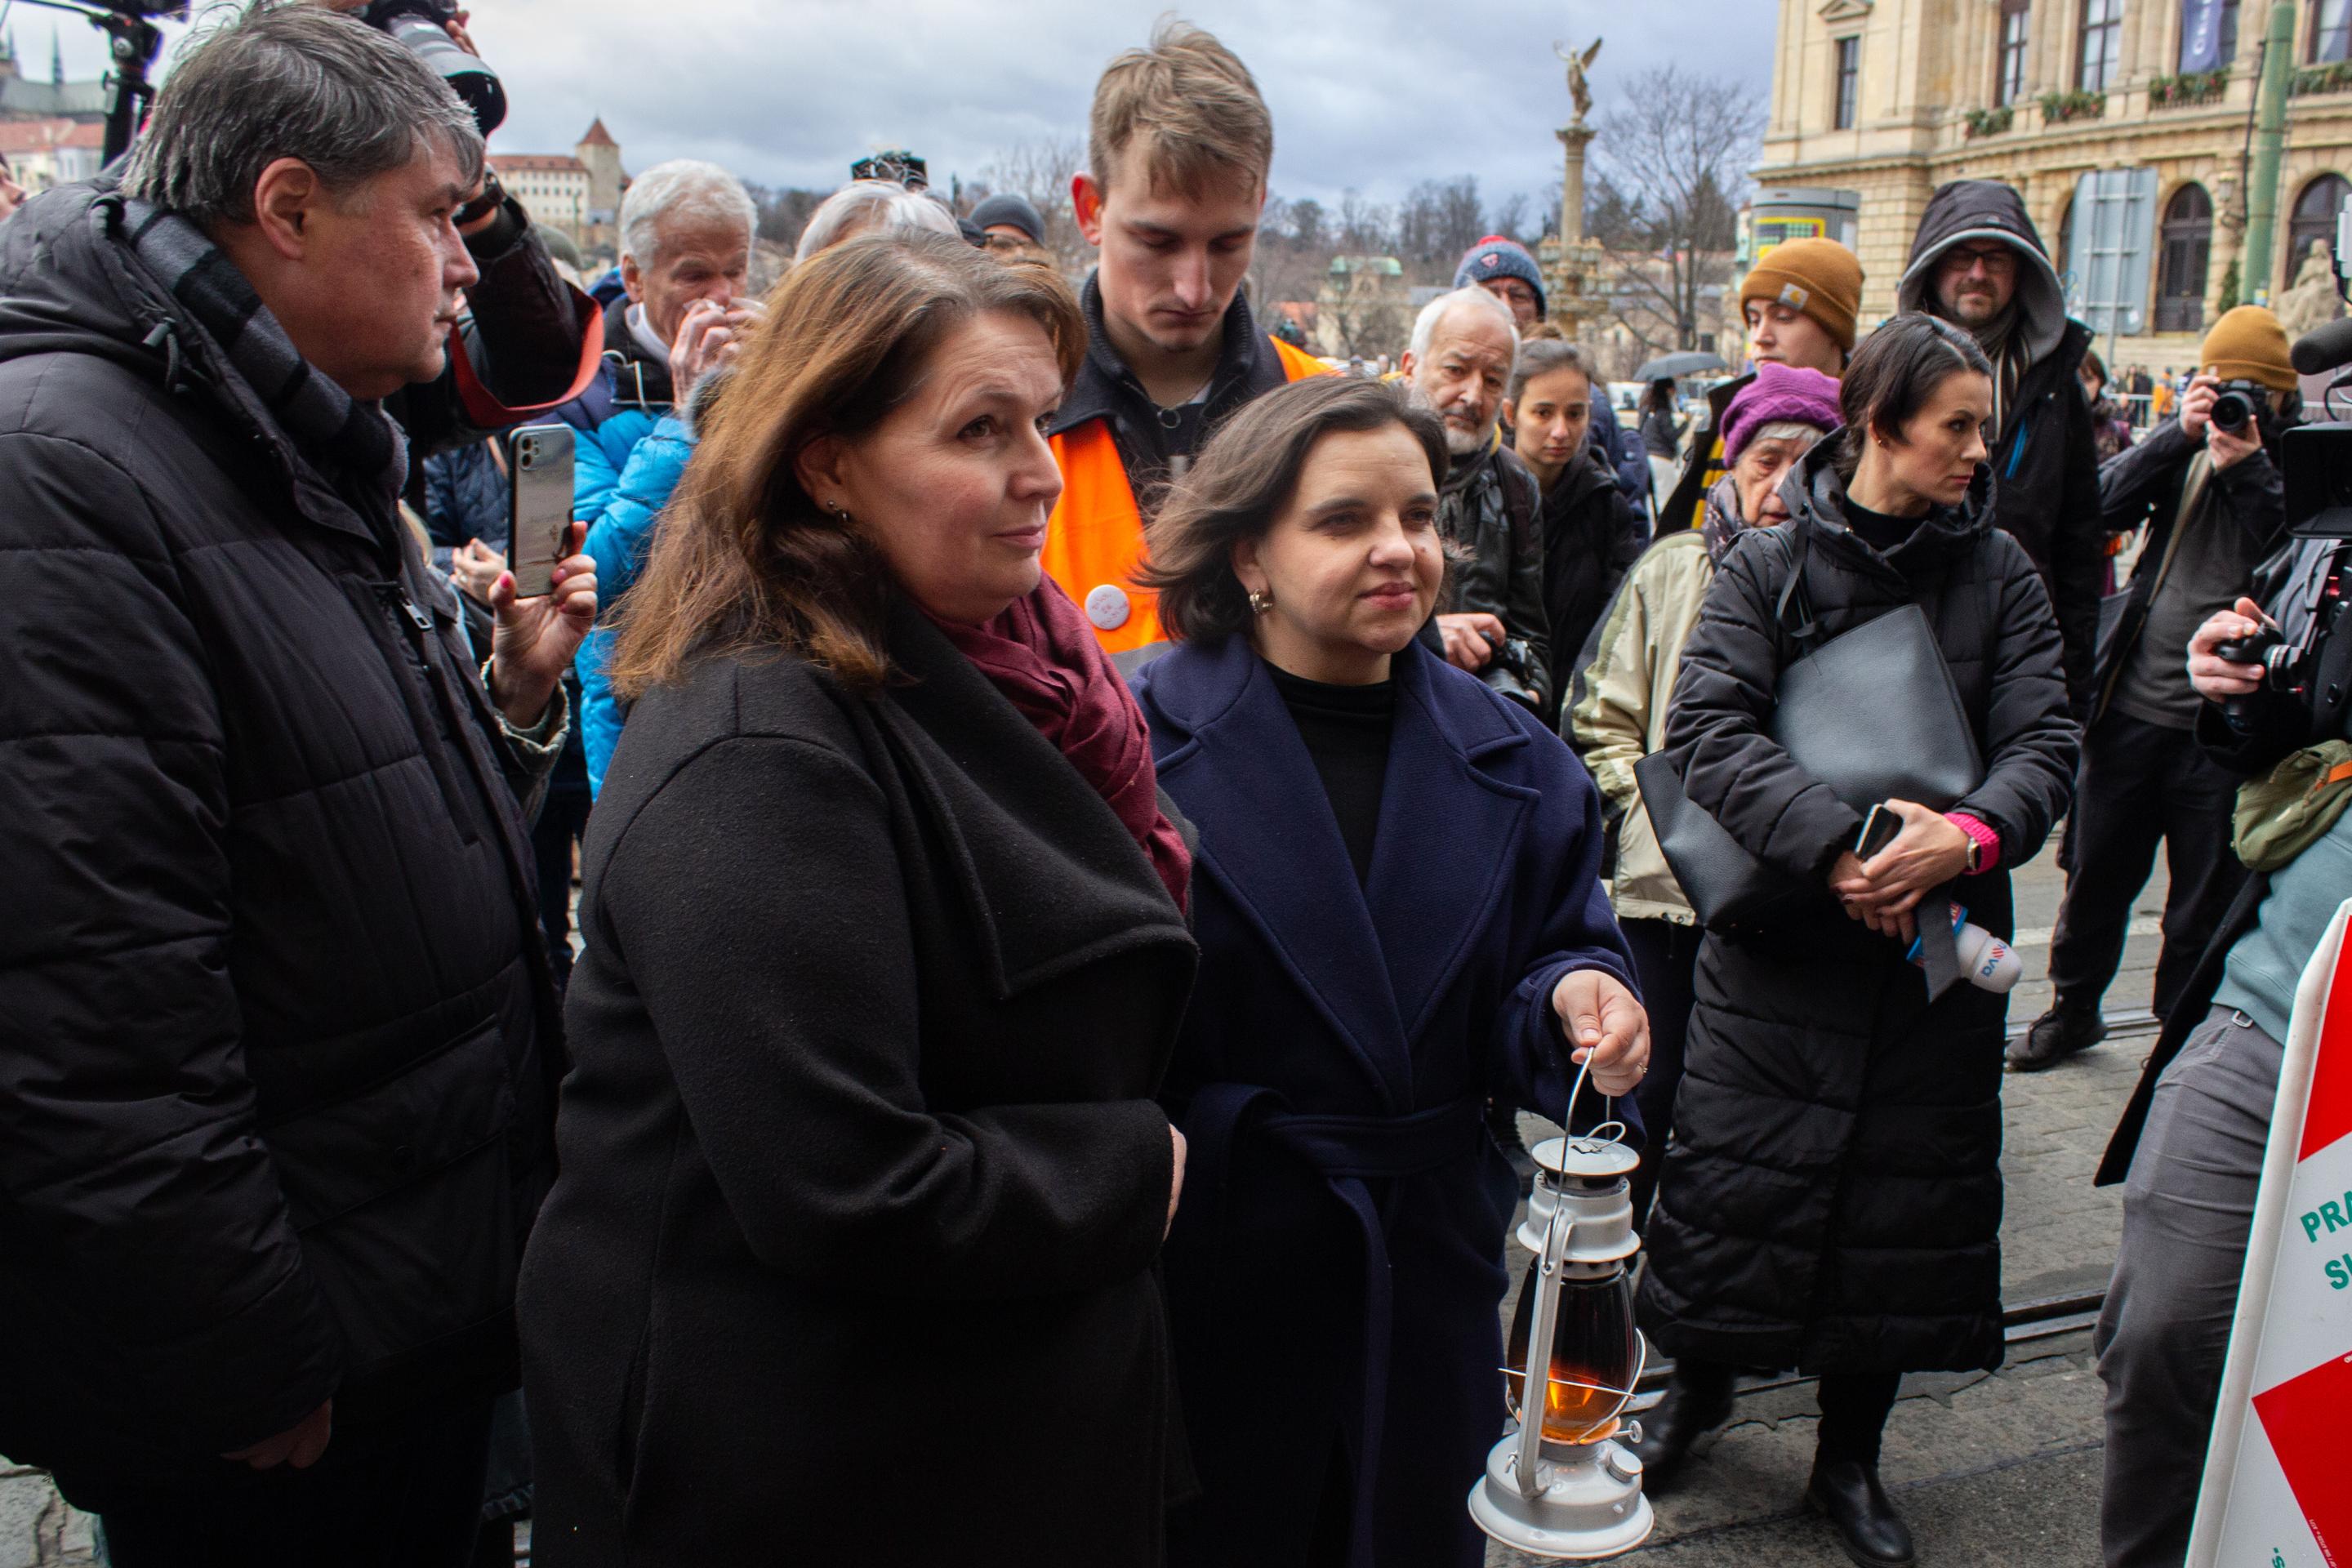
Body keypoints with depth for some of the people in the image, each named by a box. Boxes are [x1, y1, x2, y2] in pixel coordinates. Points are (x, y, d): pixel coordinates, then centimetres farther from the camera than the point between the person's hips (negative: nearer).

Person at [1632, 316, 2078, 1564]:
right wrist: (1836, 844, -27)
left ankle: (1849, 1458, 31)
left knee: (1905, 1192, 10)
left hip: (1940, 945, 3)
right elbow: (1705, 725, -15)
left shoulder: (2000, 574, 4)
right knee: (1737, 1170, 6)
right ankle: (1700, 1381, 36)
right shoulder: (1769, 566, -3)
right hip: (1778, 939, -2)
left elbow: (2044, 745, -3)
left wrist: (1967, 836, -24)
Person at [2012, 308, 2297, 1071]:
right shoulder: (2185, 446, 8)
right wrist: (2179, 434, -17)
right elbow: (2106, 502, -7)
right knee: (2098, 871, 14)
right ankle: (2073, 1008, 32)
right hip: (2134, 702, 3)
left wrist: (2249, 470, -19)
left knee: (2205, 900, 7)